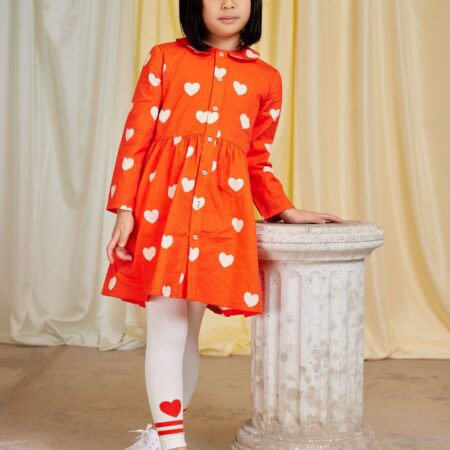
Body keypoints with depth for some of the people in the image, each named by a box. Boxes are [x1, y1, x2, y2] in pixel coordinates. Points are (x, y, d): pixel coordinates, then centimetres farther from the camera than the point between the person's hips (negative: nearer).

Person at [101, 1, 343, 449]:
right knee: (166, 330, -4)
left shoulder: (266, 78, 13)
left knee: (188, 332, 8)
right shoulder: (165, 58, 7)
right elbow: (135, 138, 3)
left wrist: (286, 212, 11)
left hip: (223, 210, 2)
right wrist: (124, 210, -4)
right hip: (162, 205, -2)